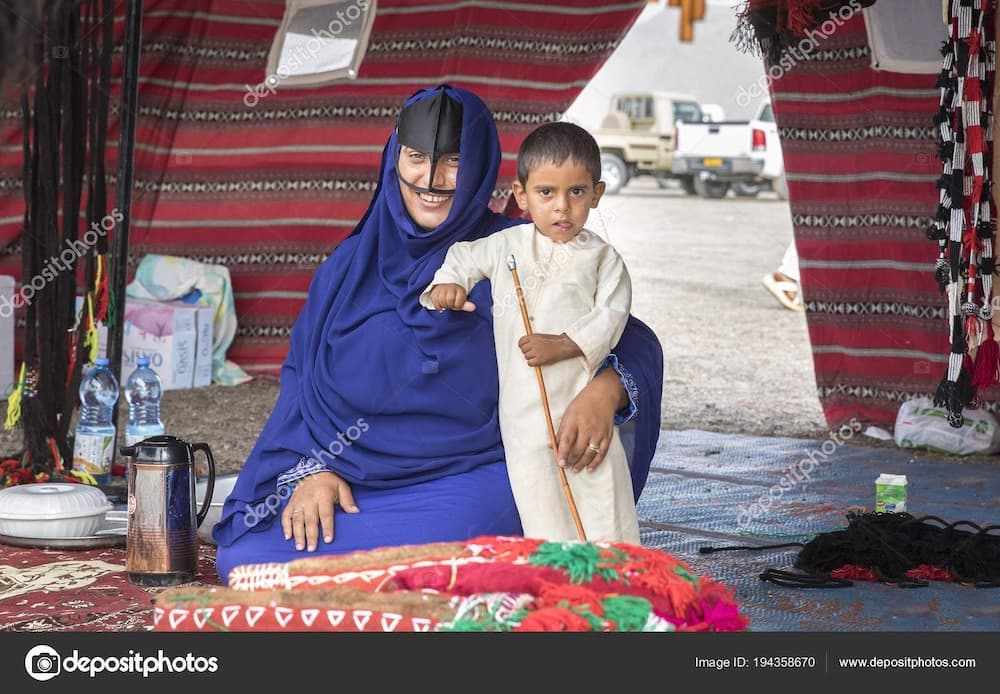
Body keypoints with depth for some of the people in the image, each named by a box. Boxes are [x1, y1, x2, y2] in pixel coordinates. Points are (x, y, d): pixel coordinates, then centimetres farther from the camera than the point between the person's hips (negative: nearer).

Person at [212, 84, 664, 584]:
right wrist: (311, 469, -7)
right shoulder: (353, 264, 11)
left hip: (469, 482, -3)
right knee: (245, 559, -19)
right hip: (348, 480, 4)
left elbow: (635, 342, -5)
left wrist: (605, 392, -28)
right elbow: (301, 372, 11)